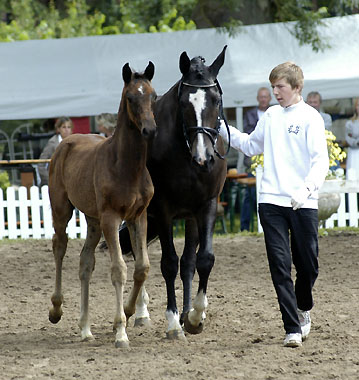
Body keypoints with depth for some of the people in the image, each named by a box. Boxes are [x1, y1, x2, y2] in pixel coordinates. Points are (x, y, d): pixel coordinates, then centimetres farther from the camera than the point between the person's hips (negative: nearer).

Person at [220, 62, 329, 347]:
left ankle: (303, 310, 33)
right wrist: (223, 129, 17)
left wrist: (307, 189, -27)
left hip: (303, 204, -4)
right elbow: (251, 146, 27)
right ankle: (293, 328, -1)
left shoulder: (310, 117, -4)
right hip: (271, 202, 4)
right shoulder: (270, 115, 12)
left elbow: (321, 160, -11)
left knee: (308, 265, 4)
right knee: (280, 266, -3)